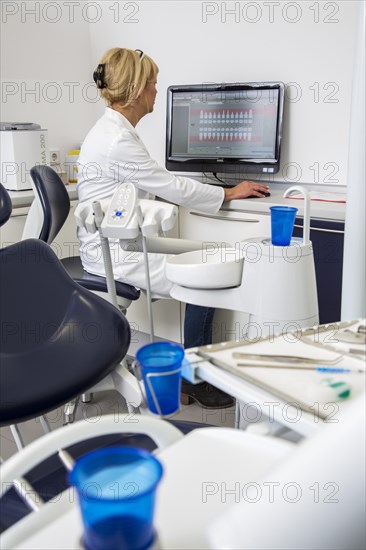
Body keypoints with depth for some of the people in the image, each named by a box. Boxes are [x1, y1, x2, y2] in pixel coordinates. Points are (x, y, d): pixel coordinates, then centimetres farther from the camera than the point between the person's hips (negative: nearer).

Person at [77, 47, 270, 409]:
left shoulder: (114, 130, 11)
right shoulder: (117, 141, -21)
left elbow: (158, 187, 16)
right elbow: (173, 188, -17)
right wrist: (229, 194, -5)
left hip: (122, 243, 10)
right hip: (114, 252, -10)